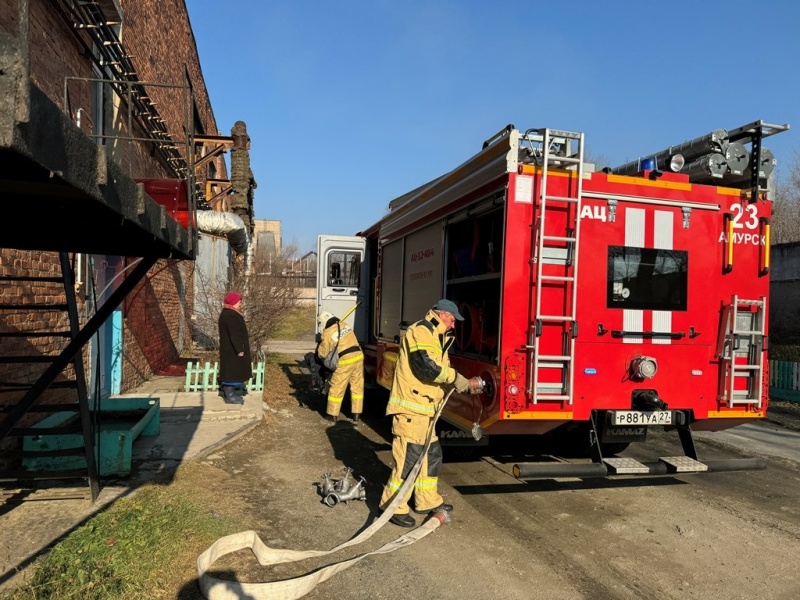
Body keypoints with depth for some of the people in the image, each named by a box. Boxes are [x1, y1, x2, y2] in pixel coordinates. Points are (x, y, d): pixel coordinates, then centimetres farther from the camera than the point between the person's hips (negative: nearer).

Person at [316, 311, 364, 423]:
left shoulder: (327, 333, -6)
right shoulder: (345, 325, 12)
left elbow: (323, 353, -1)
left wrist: (320, 348, 20)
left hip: (345, 360, -6)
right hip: (358, 356, 6)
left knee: (336, 388, 9)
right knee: (357, 387, 13)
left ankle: (332, 415, 18)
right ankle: (356, 415, 20)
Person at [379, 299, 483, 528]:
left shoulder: (436, 337, 21)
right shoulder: (420, 332, -13)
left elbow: (440, 370, 19)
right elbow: (427, 367, -24)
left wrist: (467, 385, 5)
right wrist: (459, 380, -15)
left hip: (424, 408, 11)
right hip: (410, 407, -11)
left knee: (432, 454, 16)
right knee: (409, 457, -7)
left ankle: (428, 500, 29)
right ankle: (393, 507, 3)